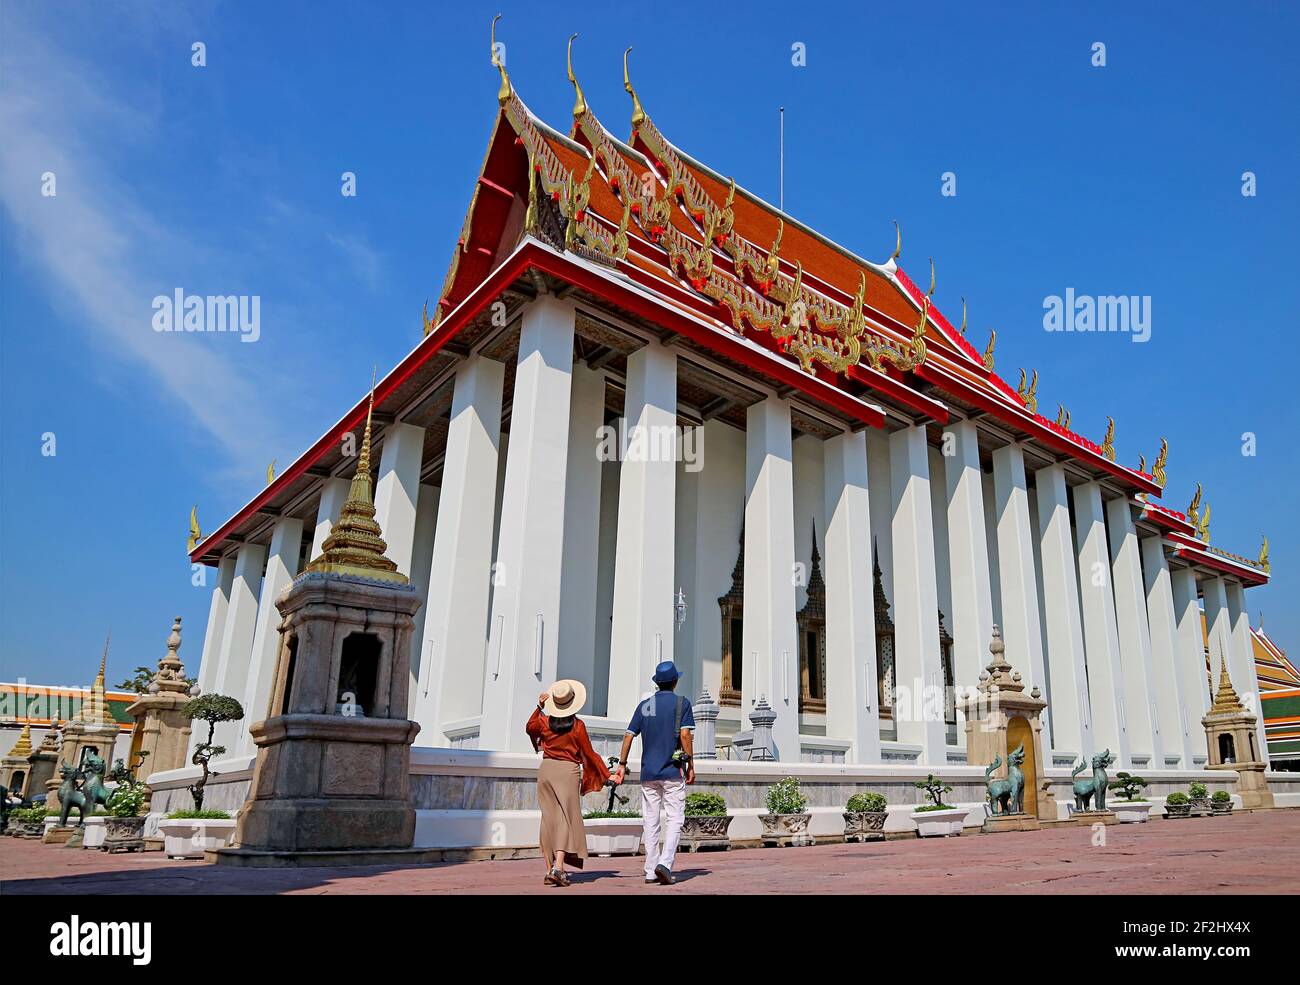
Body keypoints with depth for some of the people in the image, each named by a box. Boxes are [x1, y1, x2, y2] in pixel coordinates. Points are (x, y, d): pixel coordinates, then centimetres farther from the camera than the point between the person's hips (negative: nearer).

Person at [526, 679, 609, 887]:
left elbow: (530, 727, 23)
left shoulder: (544, 721, 0)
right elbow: (588, 754, -2)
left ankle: (549, 869, 10)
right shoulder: (577, 725, -8)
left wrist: (539, 707, 23)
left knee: (549, 818, 9)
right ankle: (558, 866, -14)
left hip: (546, 769, 4)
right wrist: (605, 774, 7)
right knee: (567, 818, 1)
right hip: (568, 771, -4)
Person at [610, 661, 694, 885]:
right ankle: (665, 863, -16)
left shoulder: (644, 705, 11)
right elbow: (684, 735, -9)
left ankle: (651, 871, 10)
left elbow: (629, 736, 6)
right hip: (673, 772, -4)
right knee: (674, 819, 0)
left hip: (648, 772, 4)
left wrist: (622, 764, 10)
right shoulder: (681, 703, 0)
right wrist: (690, 764, -3)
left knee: (650, 822, 9)